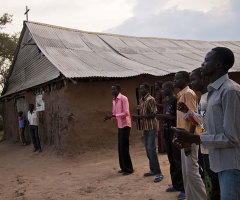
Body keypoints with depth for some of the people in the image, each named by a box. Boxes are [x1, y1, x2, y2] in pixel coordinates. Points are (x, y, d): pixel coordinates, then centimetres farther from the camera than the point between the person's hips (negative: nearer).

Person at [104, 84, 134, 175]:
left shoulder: (123, 98, -12)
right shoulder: (114, 100, 13)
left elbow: (126, 113, -19)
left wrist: (114, 115, -24)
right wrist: (109, 117, -1)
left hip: (125, 125, -8)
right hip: (120, 126, 8)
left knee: (124, 147, -6)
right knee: (120, 148, 11)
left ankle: (128, 169, 4)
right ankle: (124, 168, 21)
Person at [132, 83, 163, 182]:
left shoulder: (150, 99, -14)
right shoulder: (141, 100, 13)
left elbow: (153, 114, -19)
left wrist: (139, 116, -20)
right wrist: (137, 117, 0)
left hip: (151, 127, -9)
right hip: (145, 127, 9)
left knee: (151, 149, -12)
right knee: (147, 149, 13)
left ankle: (158, 173, -5)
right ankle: (153, 170, 25)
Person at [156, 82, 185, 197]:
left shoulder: (175, 100, -12)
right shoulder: (166, 101, 16)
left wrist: (164, 116, -19)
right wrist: (162, 117, 5)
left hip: (175, 133, -9)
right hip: (167, 132, 9)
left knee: (178, 161, -4)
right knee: (172, 160, 14)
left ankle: (183, 188, 4)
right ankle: (176, 185, 25)